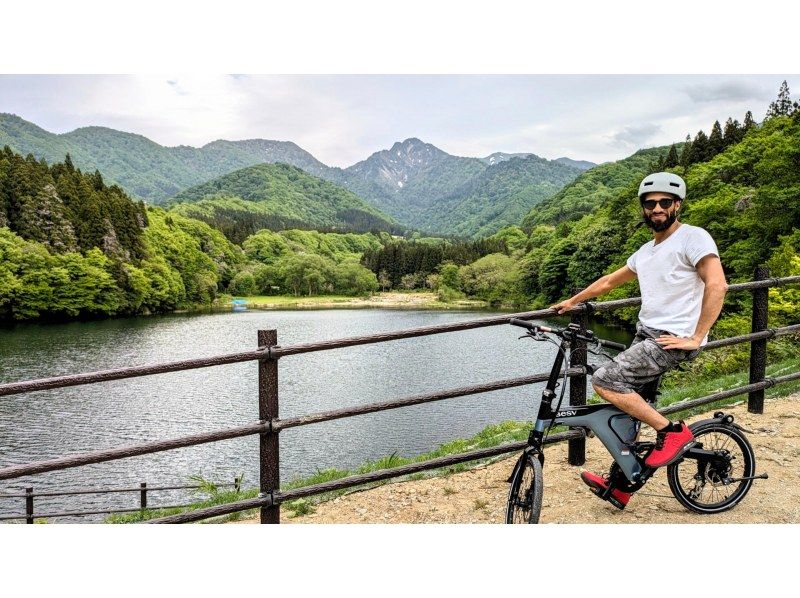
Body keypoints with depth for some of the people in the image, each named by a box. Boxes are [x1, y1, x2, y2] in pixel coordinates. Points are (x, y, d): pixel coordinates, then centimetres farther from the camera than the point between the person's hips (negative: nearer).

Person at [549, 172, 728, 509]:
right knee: (627, 413, 8)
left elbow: (717, 285, -19)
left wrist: (695, 338, -21)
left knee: (604, 381, -19)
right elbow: (609, 281, 28)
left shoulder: (693, 238, -8)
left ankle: (673, 431, -4)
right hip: (645, 334, 8)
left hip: (673, 339, -8)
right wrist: (572, 301, 29)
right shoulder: (646, 251, 17)